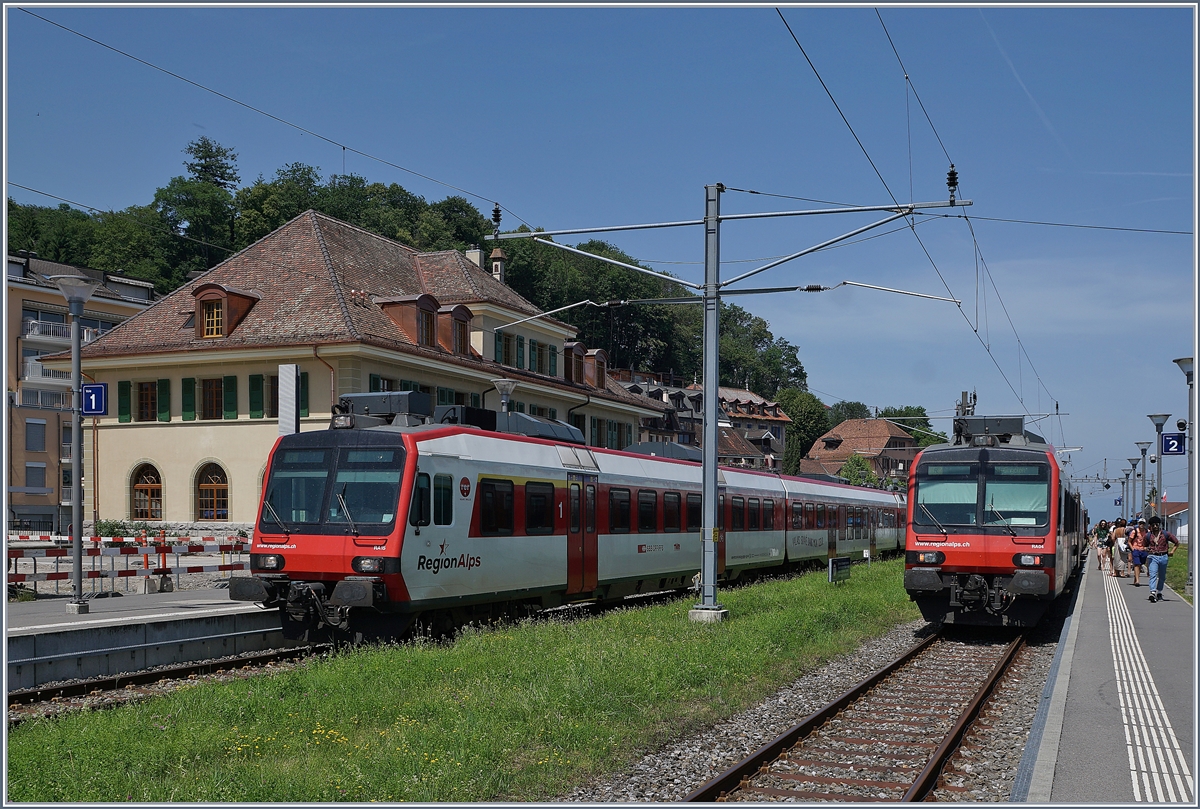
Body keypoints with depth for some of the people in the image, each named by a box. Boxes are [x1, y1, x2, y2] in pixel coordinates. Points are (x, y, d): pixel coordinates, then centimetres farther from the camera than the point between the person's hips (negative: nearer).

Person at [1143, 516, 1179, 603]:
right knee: (1153, 575, -16)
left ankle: (1159, 593, 27)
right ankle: (1153, 593, -27)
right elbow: (1145, 545, 21)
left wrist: (1172, 551, 5)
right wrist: (1147, 549, -1)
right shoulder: (1148, 535, 5)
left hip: (1163, 557, 1)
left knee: (1162, 576, 12)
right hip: (1152, 557, -1)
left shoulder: (1166, 534, 2)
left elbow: (1177, 543, 13)